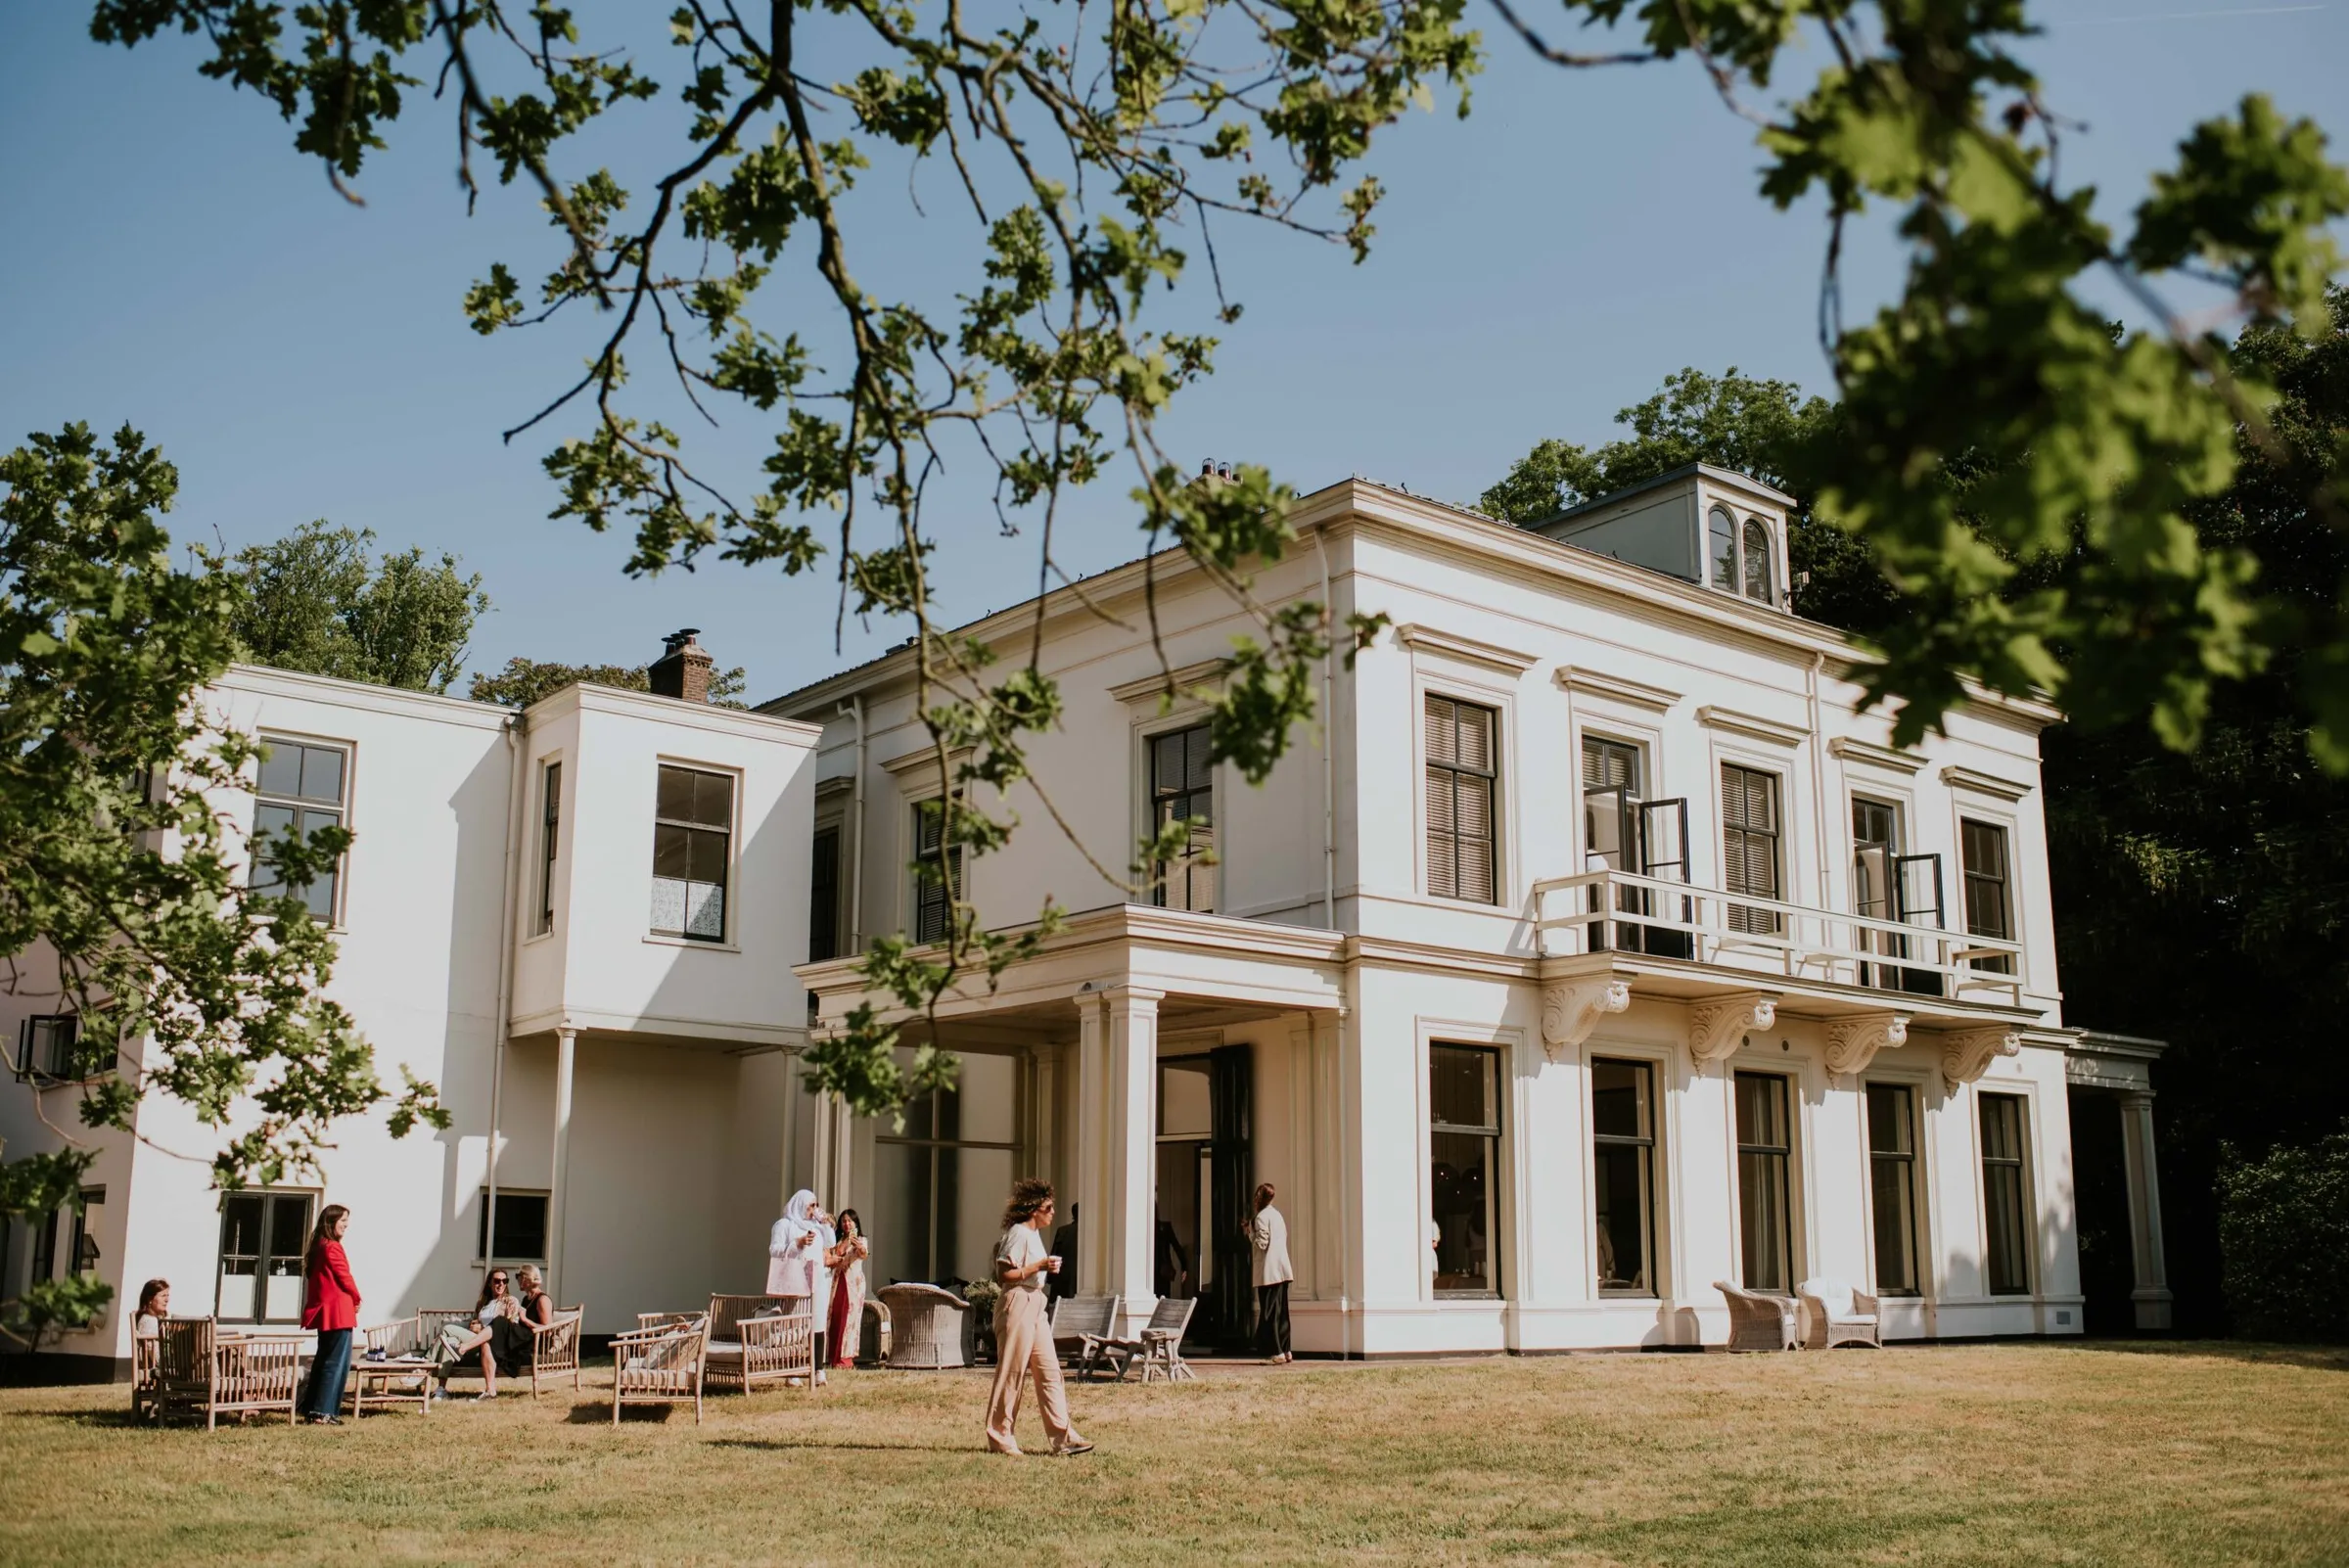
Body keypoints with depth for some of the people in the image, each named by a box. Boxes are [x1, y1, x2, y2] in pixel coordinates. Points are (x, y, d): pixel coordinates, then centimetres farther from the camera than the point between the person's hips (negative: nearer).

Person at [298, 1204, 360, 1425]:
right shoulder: (332, 1247, -15)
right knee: (337, 1363, -5)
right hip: (338, 1311, -10)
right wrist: (356, 1299, 7)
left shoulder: (319, 1246, 14)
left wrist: (350, 1299, 5)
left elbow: (315, 1277, 15)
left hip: (324, 1310, 10)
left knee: (323, 1360, 17)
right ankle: (322, 1412, -6)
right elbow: (344, 1277, -13)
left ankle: (311, 1407, 22)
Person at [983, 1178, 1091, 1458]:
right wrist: (1039, 1266, -19)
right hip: (1017, 1305, -10)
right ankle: (999, 1438, 6)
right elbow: (1004, 1275, -18)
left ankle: (1063, 1437, 4)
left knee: (1049, 1371, 5)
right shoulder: (1018, 1233, -12)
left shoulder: (1033, 1234, 17)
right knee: (1011, 1372, -3)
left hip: (1035, 1305, 10)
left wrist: (1048, 1268, 11)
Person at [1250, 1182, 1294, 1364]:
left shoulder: (1262, 1217, -10)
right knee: (1281, 1312, 12)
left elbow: (1261, 1244, -16)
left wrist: (1250, 1231, -1)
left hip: (1269, 1272, -8)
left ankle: (1277, 1352, -10)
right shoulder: (1277, 1215, 17)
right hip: (1283, 1271, 8)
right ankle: (1285, 1350, 12)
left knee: (1269, 1313, -6)